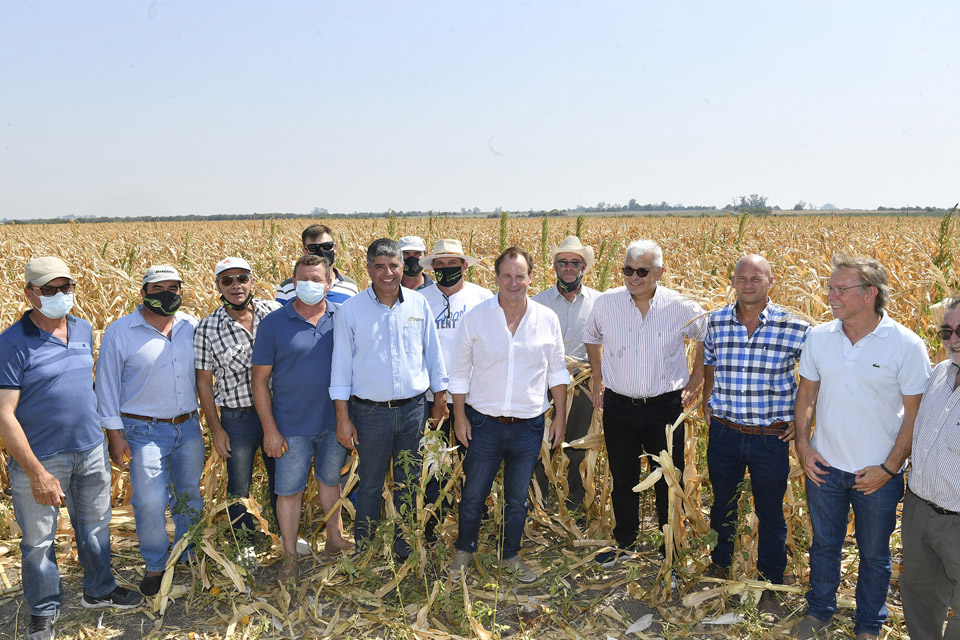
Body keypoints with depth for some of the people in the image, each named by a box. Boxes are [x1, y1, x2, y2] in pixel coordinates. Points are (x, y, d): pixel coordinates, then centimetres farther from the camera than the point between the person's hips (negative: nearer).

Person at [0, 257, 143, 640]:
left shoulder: (84, 330, 2)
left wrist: (107, 433, 16)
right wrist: (37, 473, -21)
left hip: (91, 450, 5)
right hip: (39, 459, -5)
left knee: (95, 527, 20)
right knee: (38, 541, 12)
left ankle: (99, 590, 42)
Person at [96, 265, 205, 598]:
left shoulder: (192, 327, 3)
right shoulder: (119, 333, -7)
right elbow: (107, 386, -4)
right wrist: (115, 435, -7)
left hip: (188, 427, 4)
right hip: (145, 432, -3)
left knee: (189, 495, 16)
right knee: (150, 502, -2)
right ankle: (155, 566, 21)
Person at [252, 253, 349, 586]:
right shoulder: (274, 323, -8)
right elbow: (260, 380, -5)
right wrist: (270, 429, -8)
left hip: (335, 421, 2)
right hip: (292, 425, -2)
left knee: (330, 480, 20)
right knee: (289, 490, 8)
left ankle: (335, 538, 41)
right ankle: (290, 556, 26)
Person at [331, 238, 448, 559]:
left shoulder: (419, 304, 1)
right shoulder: (350, 310, -5)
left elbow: (433, 356, 10)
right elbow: (341, 367, -3)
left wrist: (439, 401, 10)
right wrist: (343, 419, -6)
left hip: (414, 410, 2)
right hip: (370, 412, -2)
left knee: (409, 485, 14)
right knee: (370, 485, 11)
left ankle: (404, 551, 32)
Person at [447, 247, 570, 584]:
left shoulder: (547, 319, -2)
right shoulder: (476, 317, -6)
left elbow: (557, 371, 7)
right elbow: (460, 370, 1)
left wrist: (560, 416, 4)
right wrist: (459, 416, -2)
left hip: (528, 428, 1)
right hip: (484, 425, -1)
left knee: (517, 499, 16)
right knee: (473, 495, 12)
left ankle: (511, 555, 37)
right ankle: (464, 551, 37)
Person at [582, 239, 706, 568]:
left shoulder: (681, 308, -9)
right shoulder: (606, 303, -6)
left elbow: (708, 338, 10)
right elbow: (592, 338, 15)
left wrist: (695, 381, 7)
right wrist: (598, 380, 12)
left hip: (665, 406, -1)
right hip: (618, 405, 2)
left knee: (668, 480, 8)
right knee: (623, 479, 15)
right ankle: (624, 543, 35)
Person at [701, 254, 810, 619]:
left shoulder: (796, 329, -12)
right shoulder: (716, 322, -3)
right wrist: (707, 403, 11)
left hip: (771, 438, -2)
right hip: (724, 434, 3)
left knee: (770, 516, 13)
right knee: (722, 505, 21)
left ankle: (770, 587, 32)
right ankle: (719, 565, 45)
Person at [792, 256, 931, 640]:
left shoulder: (907, 346, -16)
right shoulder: (819, 337, -5)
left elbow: (916, 414, -11)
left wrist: (889, 468, -13)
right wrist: (803, 444, -2)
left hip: (877, 475, -2)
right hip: (824, 466, 3)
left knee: (874, 554, 17)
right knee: (824, 544, 20)